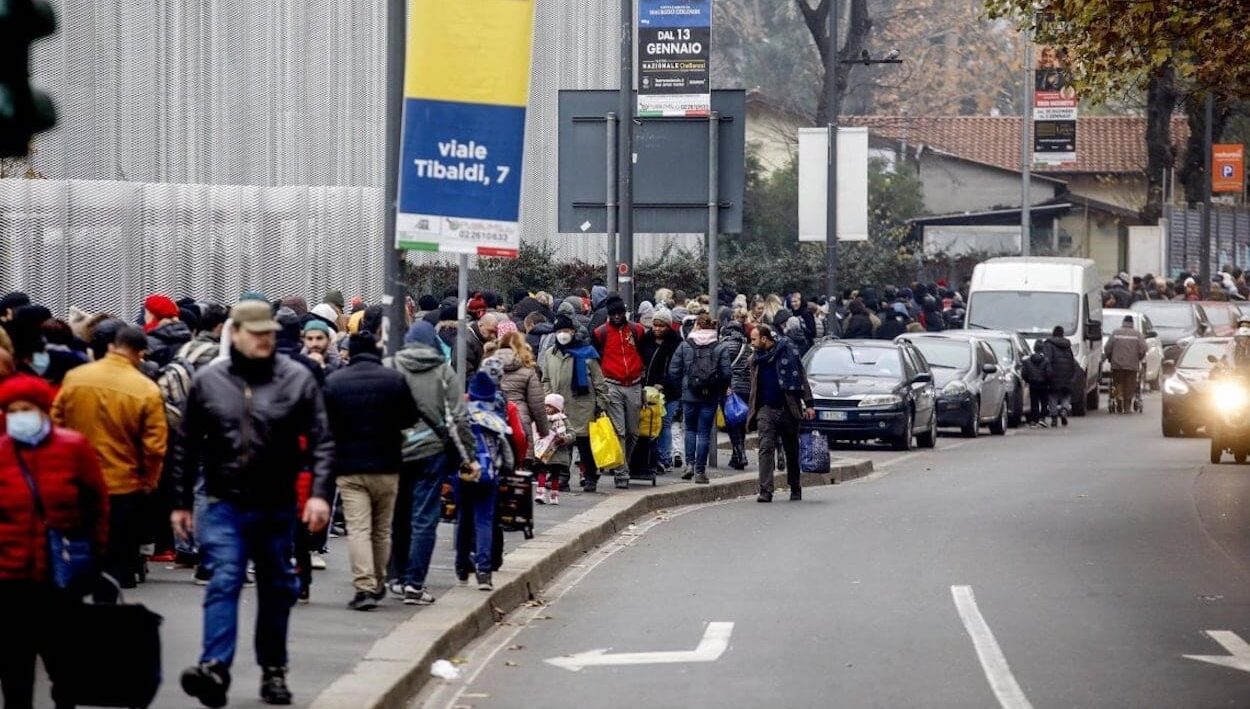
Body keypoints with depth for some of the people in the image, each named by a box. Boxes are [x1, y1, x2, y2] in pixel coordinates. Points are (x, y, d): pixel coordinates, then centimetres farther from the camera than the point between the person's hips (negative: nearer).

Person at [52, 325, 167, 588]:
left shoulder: (74, 378, -5)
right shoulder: (146, 390, -13)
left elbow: (56, 425, 2)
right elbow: (154, 446, -13)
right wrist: (149, 482, 4)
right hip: (124, 488, -3)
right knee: (118, 559, 8)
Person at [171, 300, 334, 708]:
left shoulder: (297, 379, -3)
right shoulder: (207, 382, 0)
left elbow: (321, 441, -4)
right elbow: (187, 447, 8)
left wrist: (320, 493, -15)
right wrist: (181, 502, 9)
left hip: (277, 506, 1)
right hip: (224, 505, -1)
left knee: (277, 589, 12)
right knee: (224, 583, -14)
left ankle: (273, 671, 26)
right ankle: (215, 669, -23)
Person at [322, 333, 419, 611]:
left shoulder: (334, 382, -3)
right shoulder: (395, 379, -3)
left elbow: (325, 424, -1)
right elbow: (410, 419, 3)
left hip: (348, 466, -1)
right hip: (386, 465, 1)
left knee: (357, 528, -4)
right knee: (382, 530, 14)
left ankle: (364, 586, -16)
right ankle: (378, 584, 24)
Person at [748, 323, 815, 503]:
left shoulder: (788, 352, -2)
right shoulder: (756, 360, 12)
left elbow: (802, 379, -2)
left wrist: (809, 405, -8)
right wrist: (752, 410, 12)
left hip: (788, 409, -2)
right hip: (766, 409, 2)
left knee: (792, 451, 8)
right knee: (766, 449, -12)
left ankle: (795, 488, 22)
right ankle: (765, 491, -18)